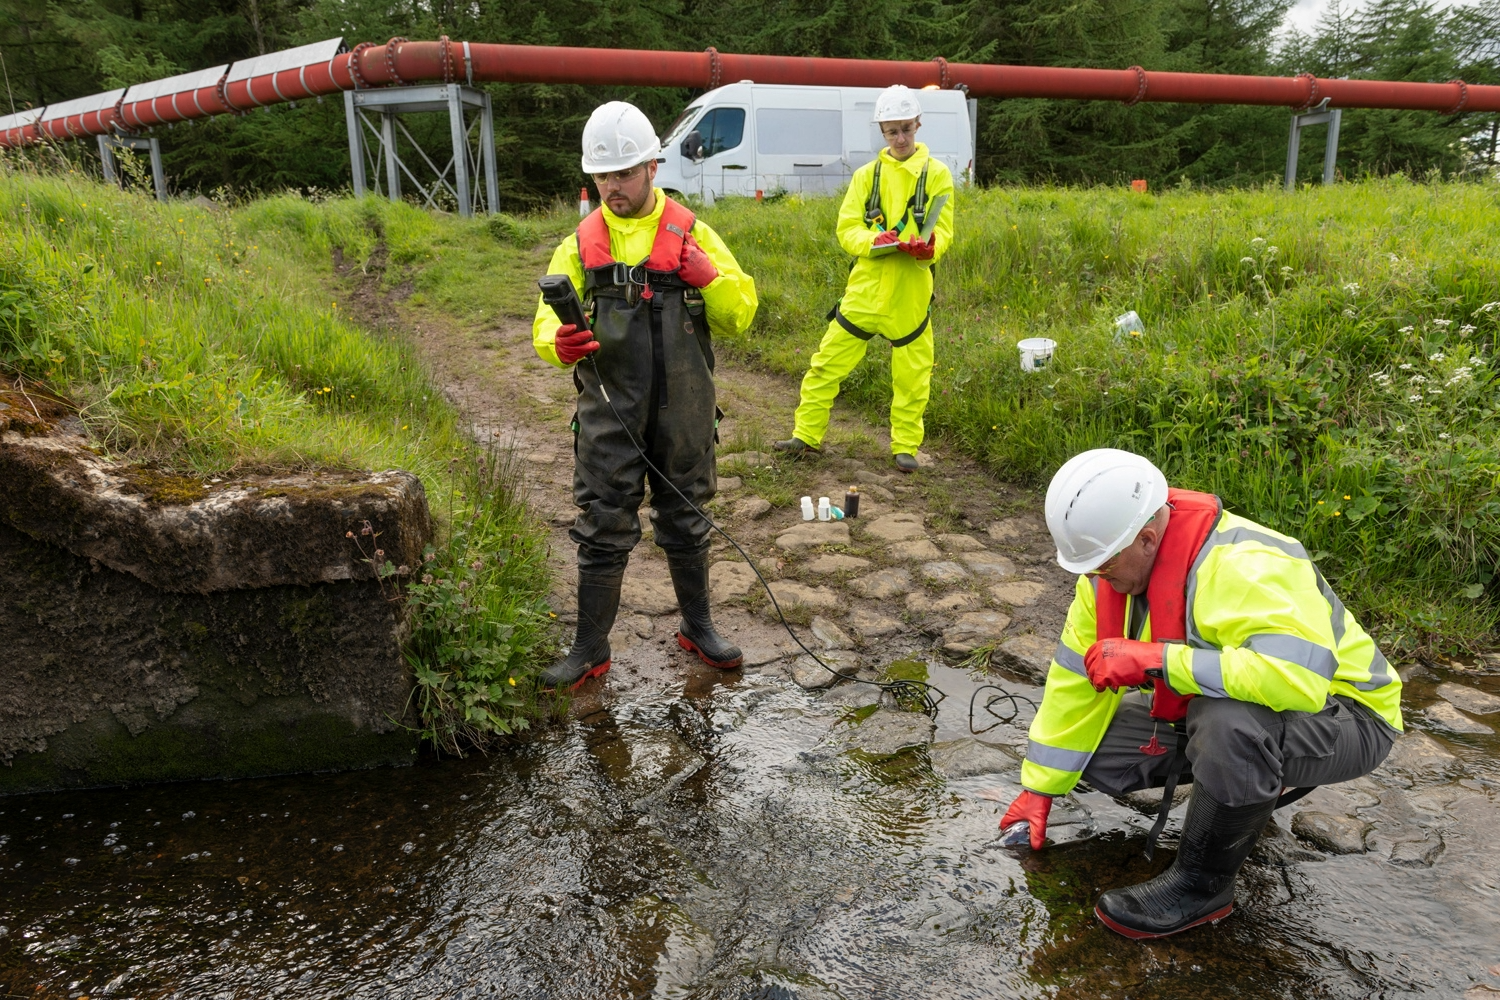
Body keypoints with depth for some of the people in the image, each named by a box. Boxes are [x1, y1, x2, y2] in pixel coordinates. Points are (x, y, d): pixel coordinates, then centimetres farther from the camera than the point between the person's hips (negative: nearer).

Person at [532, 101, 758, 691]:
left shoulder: (691, 234, 3)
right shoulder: (580, 245, 4)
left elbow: (740, 315, 1)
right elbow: (548, 322, 0)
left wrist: (708, 277, -17)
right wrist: (559, 344, -23)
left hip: (684, 414, 0)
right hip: (609, 415, 0)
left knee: (685, 521, 14)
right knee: (603, 529, 4)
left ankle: (697, 627, 33)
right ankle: (591, 648, 18)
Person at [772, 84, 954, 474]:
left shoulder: (937, 174, 4)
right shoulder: (867, 174, 9)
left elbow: (943, 232, -3)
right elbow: (847, 229, 2)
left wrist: (926, 247, -26)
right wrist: (875, 241, -19)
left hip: (911, 292, -1)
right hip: (865, 287, 2)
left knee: (912, 374, 4)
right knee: (829, 361, 3)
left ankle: (905, 446, 20)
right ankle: (807, 435, 16)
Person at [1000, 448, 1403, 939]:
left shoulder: (1245, 568, -34)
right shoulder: (1111, 567, -9)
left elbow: (1299, 679, -48)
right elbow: (1077, 679, -3)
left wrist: (1155, 659, -43)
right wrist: (1039, 788, -1)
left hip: (1342, 718, -8)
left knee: (1230, 722, -40)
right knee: (1095, 752, -5)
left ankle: (1202, 885, -15)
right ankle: (1251, 786, 16)